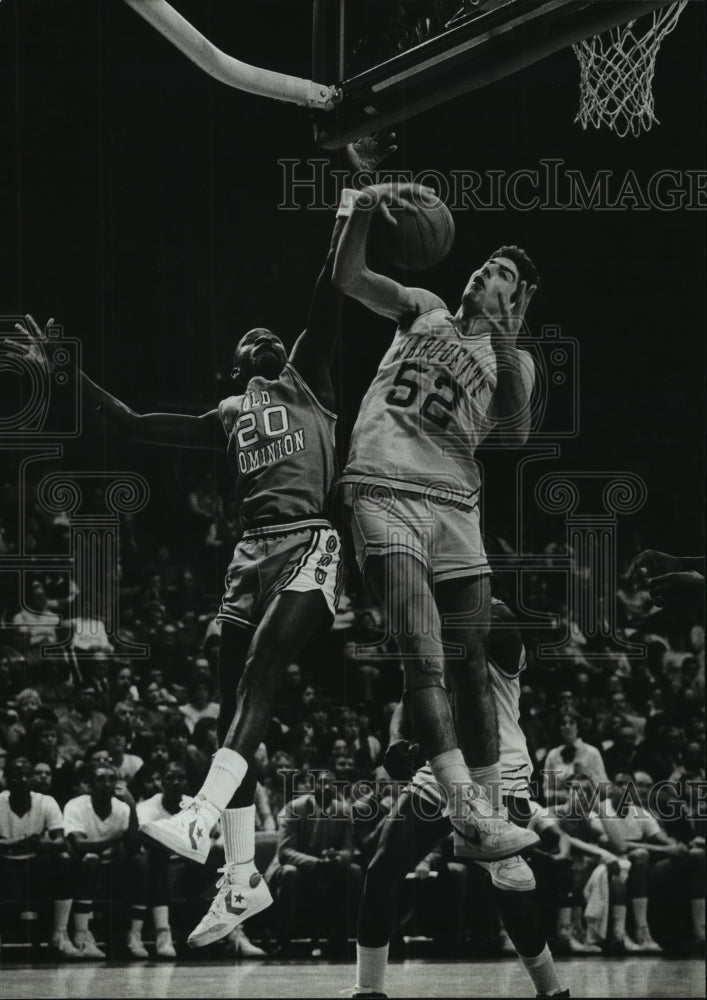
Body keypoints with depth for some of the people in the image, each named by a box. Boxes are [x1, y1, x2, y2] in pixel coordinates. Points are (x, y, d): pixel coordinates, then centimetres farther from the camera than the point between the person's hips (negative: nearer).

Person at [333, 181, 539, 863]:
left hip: (454, 503, 3)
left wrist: (508, 356, -17)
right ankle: (469, 813, -27)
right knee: (424, 660, -17)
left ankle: (482, 818, 9)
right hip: (383, 493, -3)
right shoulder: (424, 312, 19)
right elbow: (348, 279, 4)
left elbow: (515, 435, -2)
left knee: (470, 670, 3)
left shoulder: (514, 360, 18)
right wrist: (362, 211, -14)